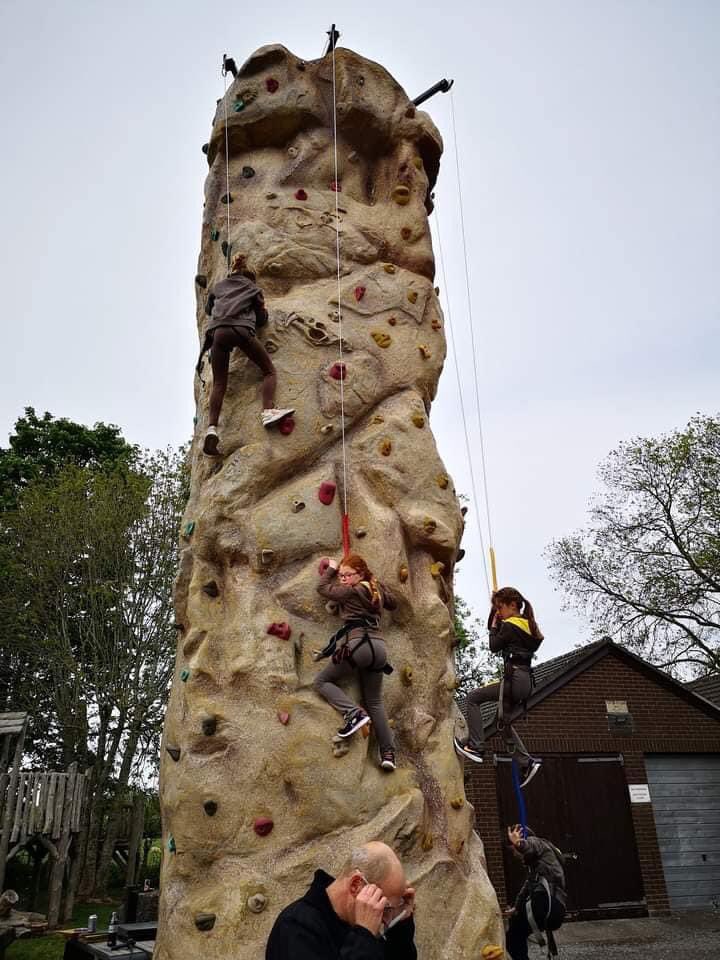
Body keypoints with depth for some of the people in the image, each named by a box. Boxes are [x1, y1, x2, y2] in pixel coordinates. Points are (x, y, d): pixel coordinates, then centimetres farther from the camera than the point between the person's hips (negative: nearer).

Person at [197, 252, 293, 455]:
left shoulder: (218, 287, 31)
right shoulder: (252, 288, 24)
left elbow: (209, 309, 43)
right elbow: (261, 318, 22)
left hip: (217, 331, 3)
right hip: (241, 329, -3)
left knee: (219, 383, 0)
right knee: (269, 370, 5)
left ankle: (211, 428, -18)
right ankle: (268, 411, -20)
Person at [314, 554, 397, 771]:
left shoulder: (351, 591, -2)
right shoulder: (376, 590, 18)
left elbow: (322, 588, 9)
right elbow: (391, 603, 38)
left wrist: (330, 569, 24)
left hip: (358, 644, -8)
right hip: (378, 646, 8)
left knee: (322, 681, 7)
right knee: (375, 702, 15)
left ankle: (354, 713, -12)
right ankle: (388, 752, 9)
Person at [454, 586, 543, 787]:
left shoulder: (510, 625, -9)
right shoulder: (528, 625, 17)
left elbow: (494, 646, -4)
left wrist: (494, 626, 9)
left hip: (514, 678, -9)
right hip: (525, 681, 9)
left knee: (474, 698, -2)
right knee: (505, 721, 18)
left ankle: (475, 747, -7)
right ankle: (526, 762, 11)